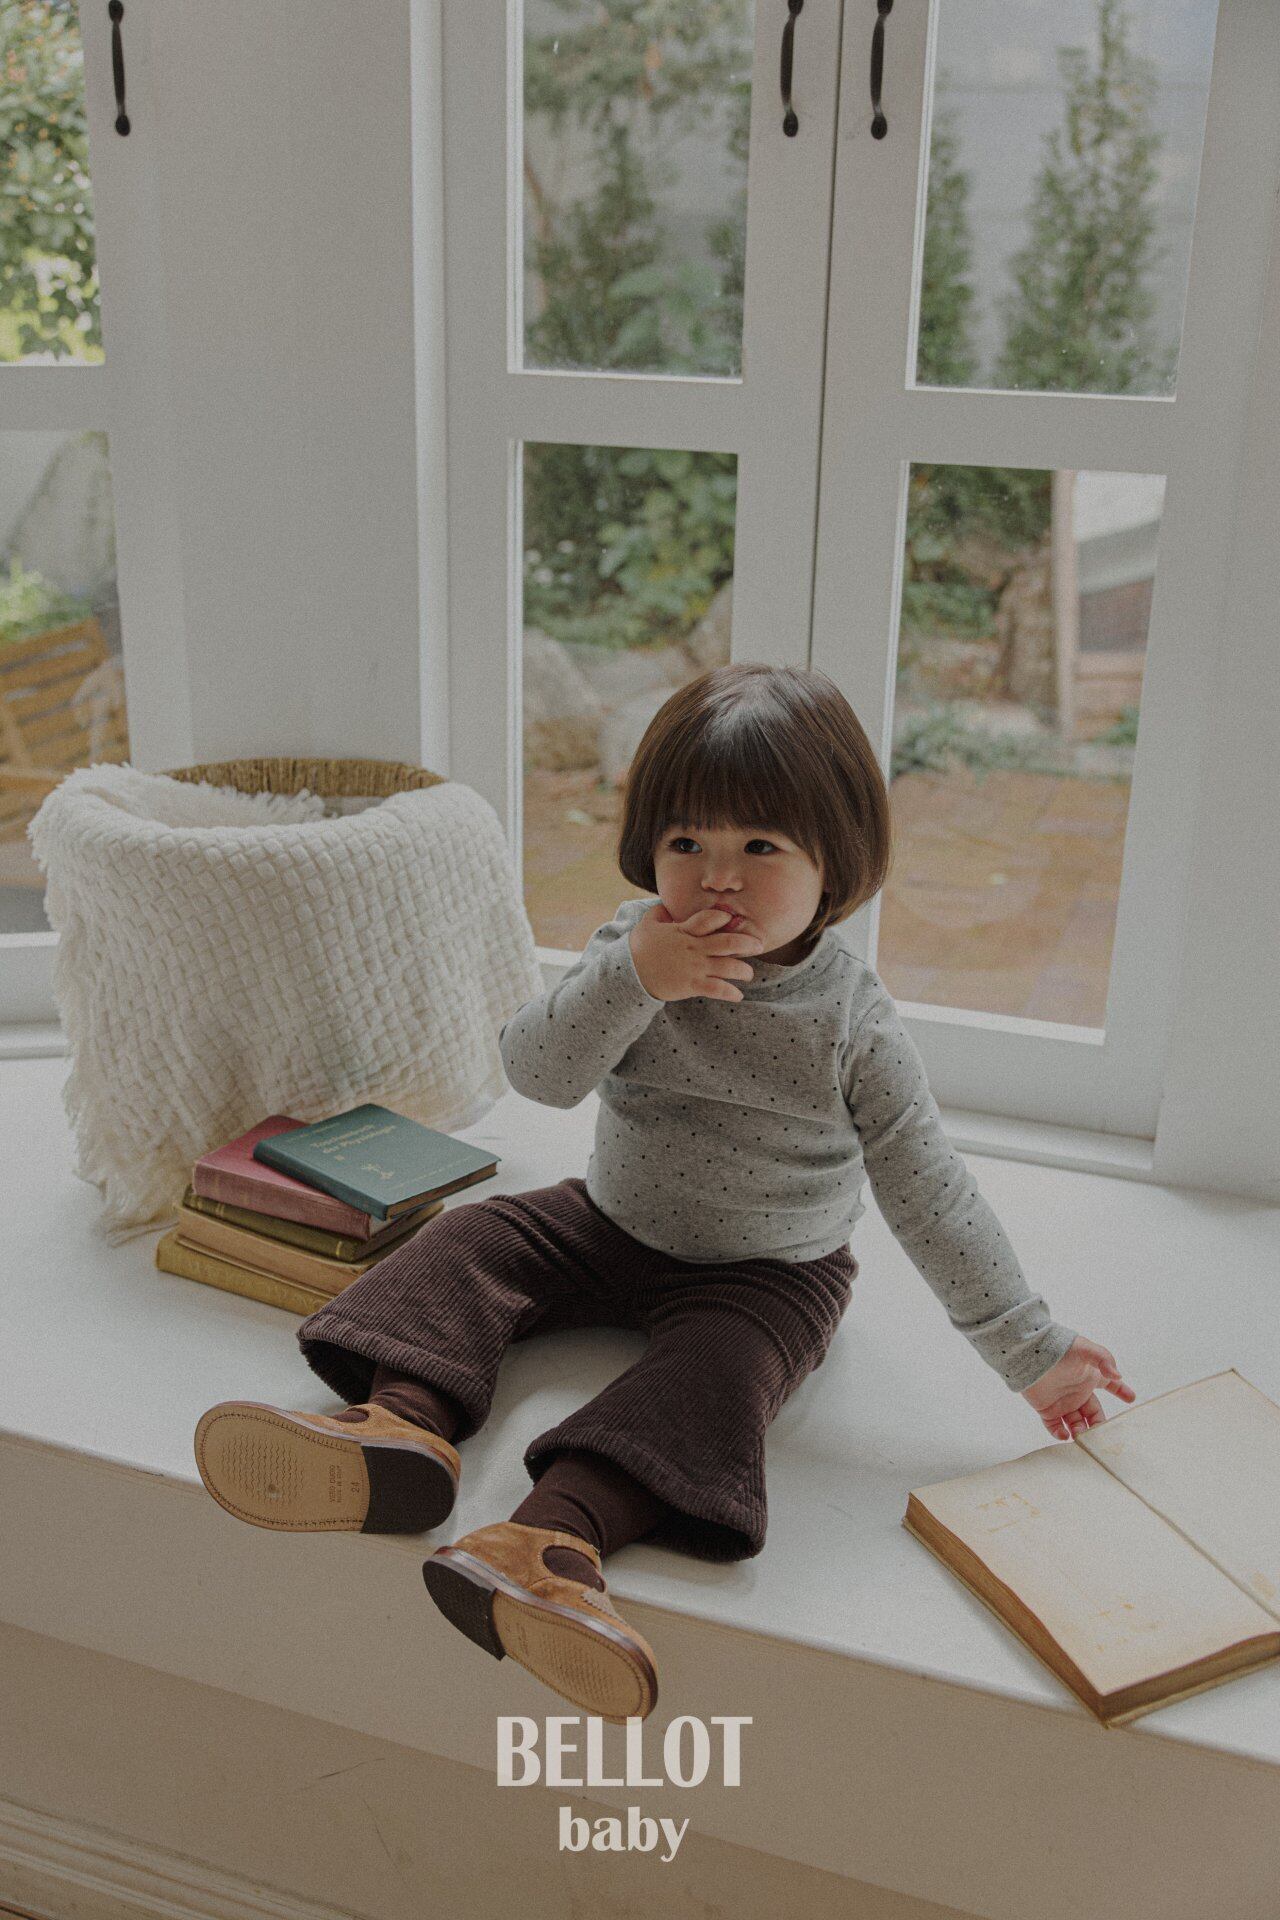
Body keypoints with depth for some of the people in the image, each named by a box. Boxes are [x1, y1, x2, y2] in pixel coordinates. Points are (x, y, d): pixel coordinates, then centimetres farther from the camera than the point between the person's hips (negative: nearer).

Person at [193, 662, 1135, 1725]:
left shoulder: (854, 1023, -19)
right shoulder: (636, 948, -11)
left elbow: (933, 1198, -14)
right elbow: (537, 1069, -19)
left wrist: (1030, 1349, -14)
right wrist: (629, 981, -36)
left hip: (770, 1272, -4)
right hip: (615, 1221, 5)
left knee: (718, 1364, -32)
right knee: (473, 1240, -12)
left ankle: (552, 1537, -51)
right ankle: (409, 1421, -33)